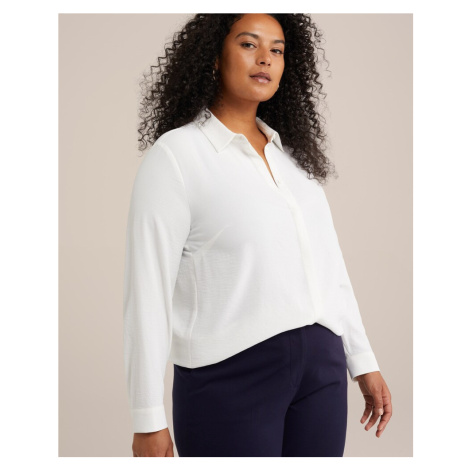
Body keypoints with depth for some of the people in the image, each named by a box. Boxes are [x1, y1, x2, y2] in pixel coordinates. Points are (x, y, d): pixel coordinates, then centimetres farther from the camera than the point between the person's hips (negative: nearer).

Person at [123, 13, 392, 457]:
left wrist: (363, 363, 14)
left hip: (320, 369, 6)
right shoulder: (174, 155, -6)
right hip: (229, 374, -6)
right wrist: (147, 420, -12)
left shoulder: (294, 155, 13)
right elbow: (147, 288, -10)